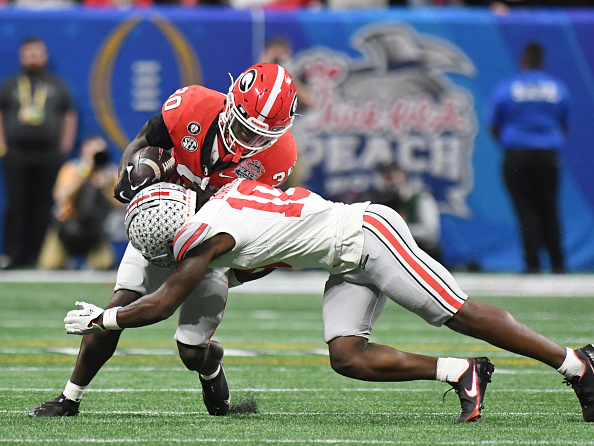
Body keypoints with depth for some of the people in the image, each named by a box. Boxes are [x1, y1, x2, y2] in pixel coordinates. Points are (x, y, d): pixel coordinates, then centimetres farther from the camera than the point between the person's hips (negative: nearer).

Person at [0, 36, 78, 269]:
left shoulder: (57, 86, 12)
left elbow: (70, 116, 13)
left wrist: (65, 146, 4)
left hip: (48, 155, 1)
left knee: (42, 208, -1)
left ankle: (34, 257, 3)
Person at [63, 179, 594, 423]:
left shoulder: (207, 233, -16)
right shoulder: (226, 195, 9)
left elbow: (162, 305, -11)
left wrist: (102, 319, 1)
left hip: (367, 233, -9)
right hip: (348, 267, 9)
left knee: (461, 313, -9)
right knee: (347, 356, -3)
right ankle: (461, 374, 0)